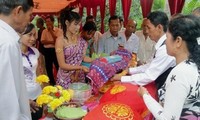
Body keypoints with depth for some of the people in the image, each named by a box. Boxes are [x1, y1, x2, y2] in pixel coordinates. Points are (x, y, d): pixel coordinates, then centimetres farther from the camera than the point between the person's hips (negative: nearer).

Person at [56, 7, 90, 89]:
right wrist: (81, 67, -22)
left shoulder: (81, 40, 2)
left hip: (80, 77, 5)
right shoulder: (60, 41, -14)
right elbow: (62, 65, -15)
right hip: (65, 79, -4)